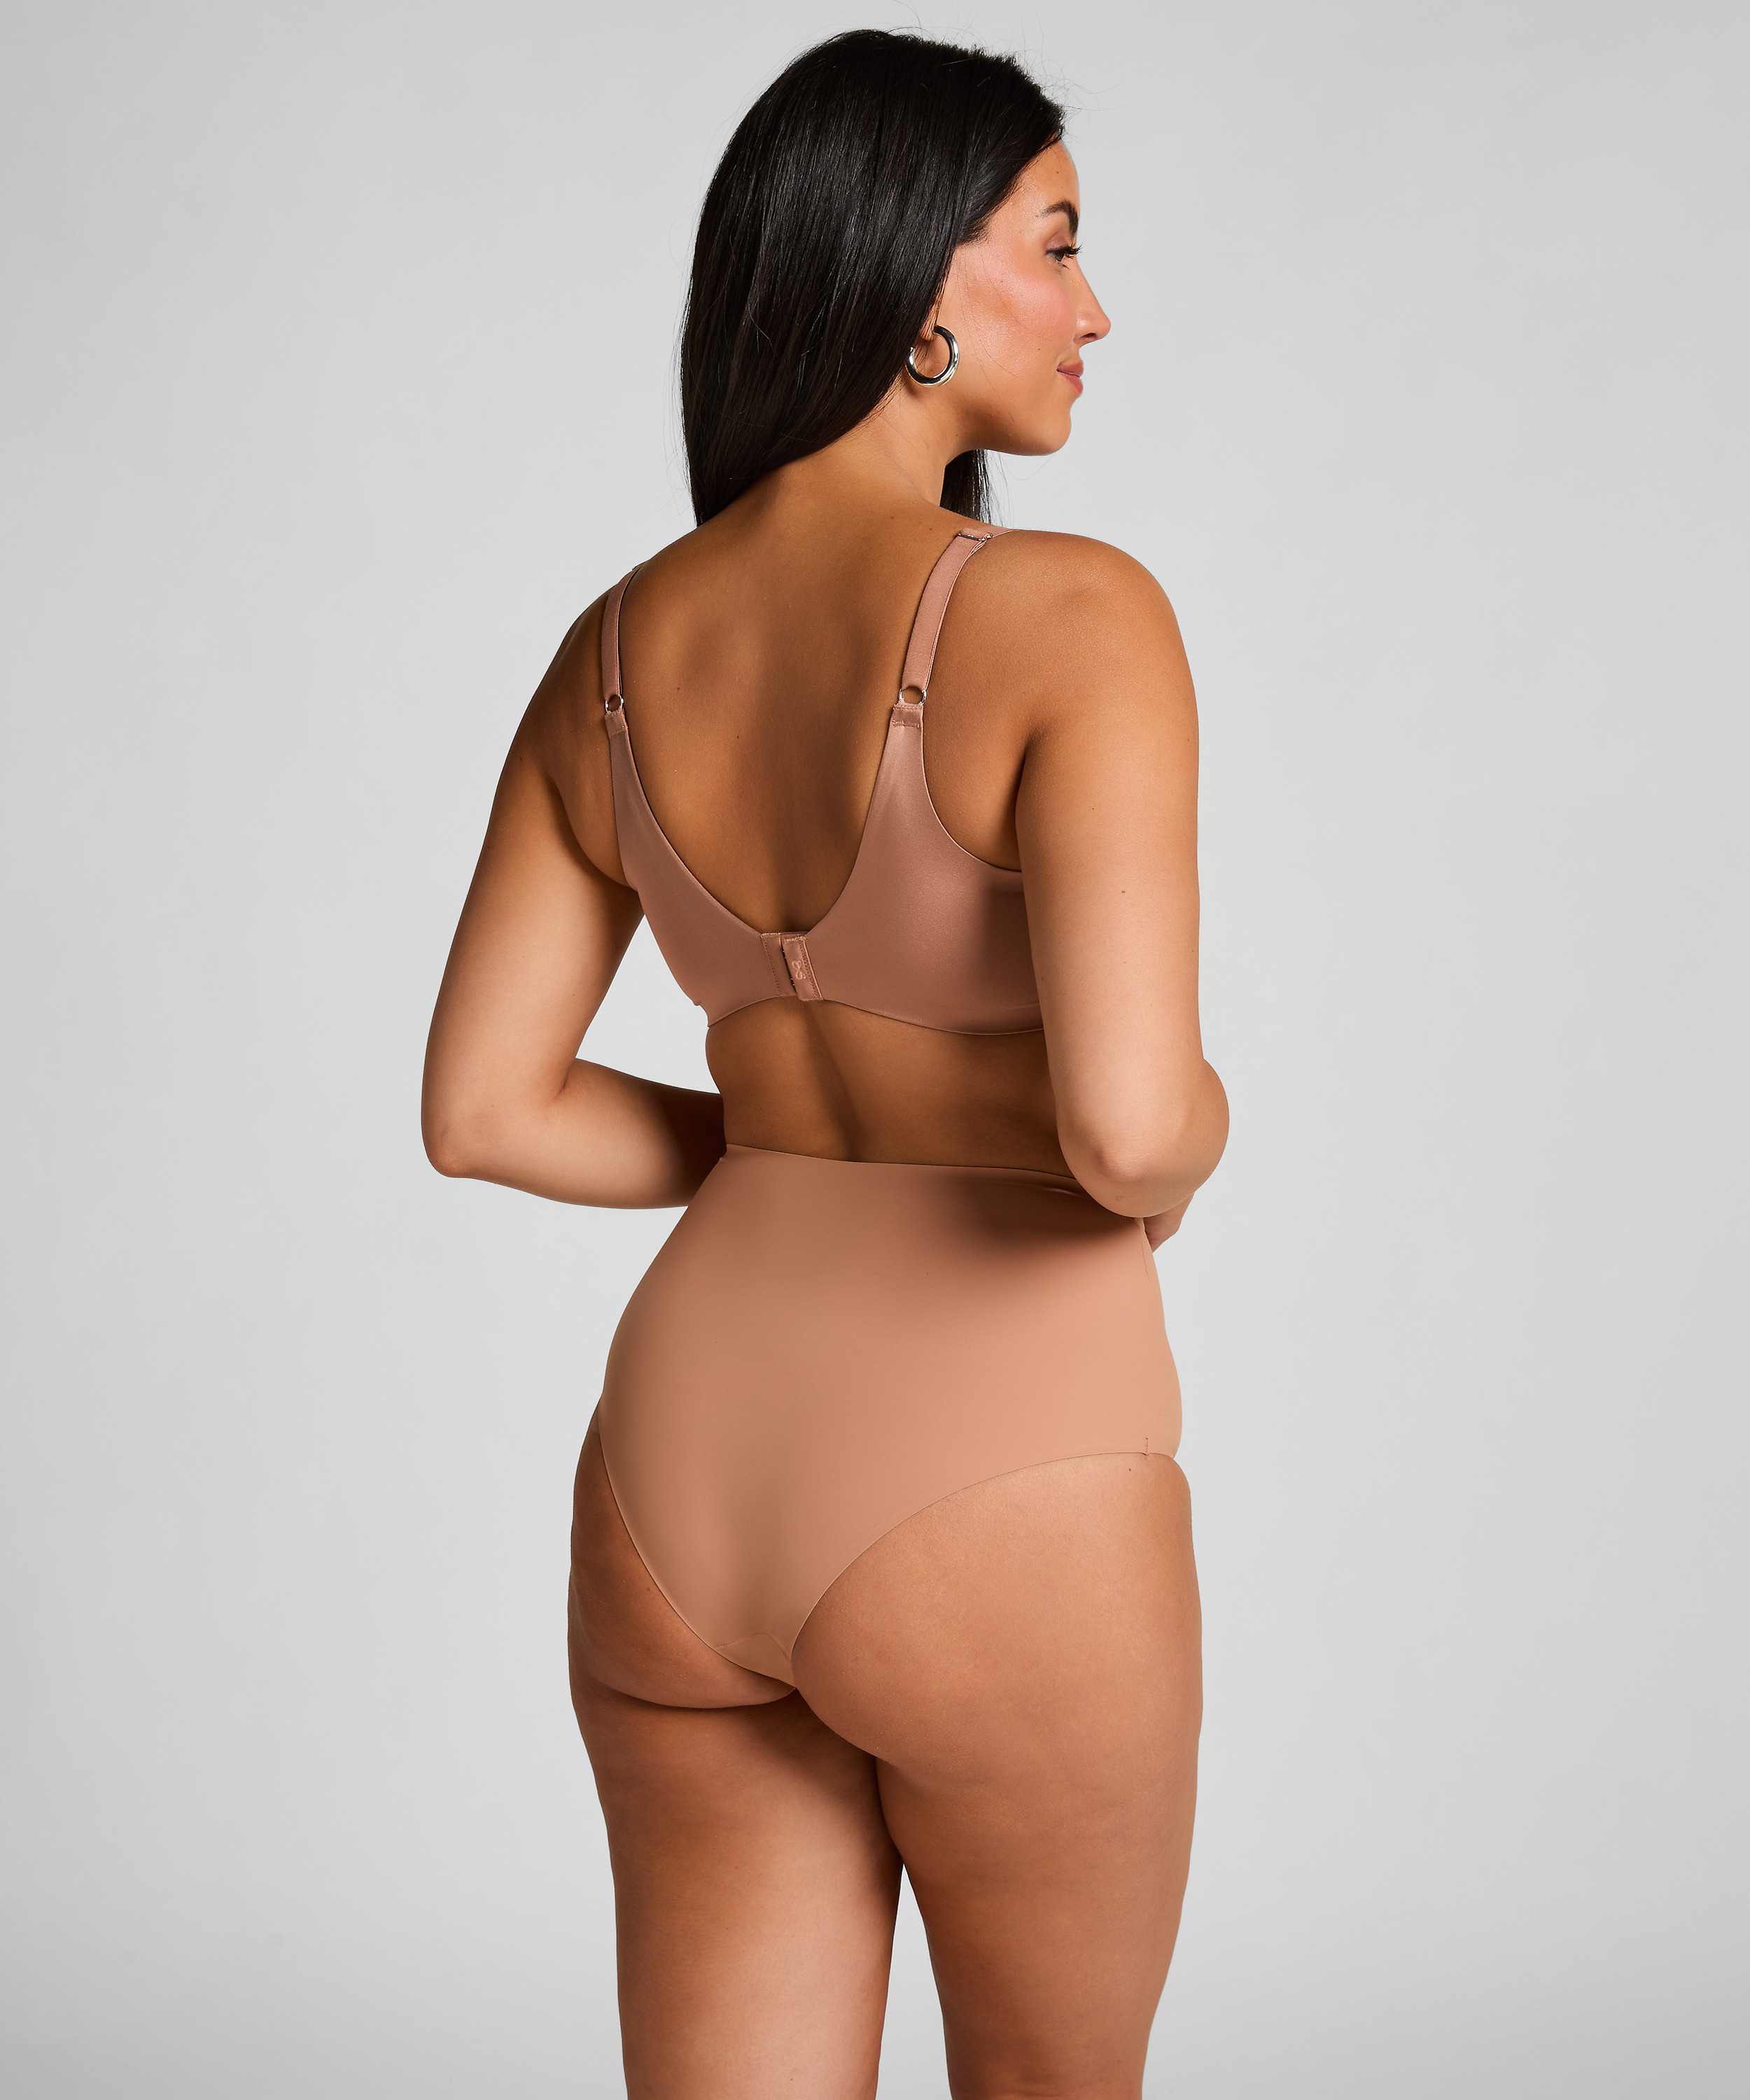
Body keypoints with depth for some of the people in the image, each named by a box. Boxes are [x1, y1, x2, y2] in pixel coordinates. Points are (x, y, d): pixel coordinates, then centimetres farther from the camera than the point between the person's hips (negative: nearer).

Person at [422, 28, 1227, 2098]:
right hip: (998, 1533, -5)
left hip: (682, 1484, 5)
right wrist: (1191, 1128, -2)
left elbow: (480, 1109, 6)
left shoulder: (619, 650, 3)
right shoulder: (1072, 618, -18)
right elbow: (1128, 1125, -26)